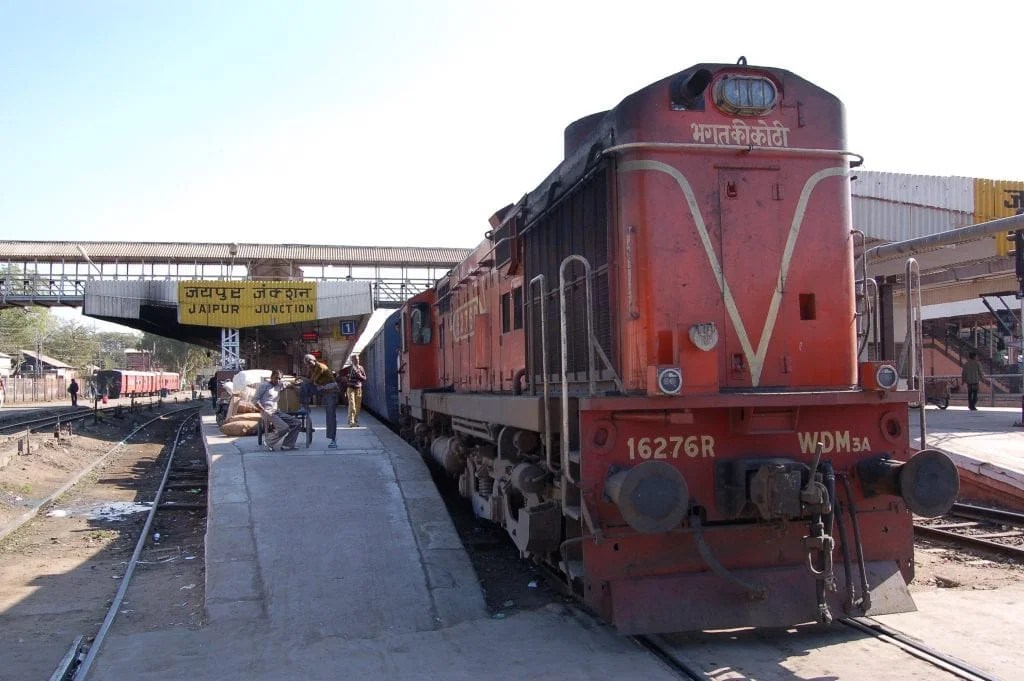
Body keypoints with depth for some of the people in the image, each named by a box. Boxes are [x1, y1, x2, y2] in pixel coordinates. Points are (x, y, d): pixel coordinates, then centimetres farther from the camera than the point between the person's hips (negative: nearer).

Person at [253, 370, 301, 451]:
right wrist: (264, 411, -17)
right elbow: (255, 400, -6)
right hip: (267, 413, -7)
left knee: (296, 422, -4)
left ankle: (287, 445, -2)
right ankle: (270, 442, -2)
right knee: (284, 427, -25)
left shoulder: (279, 386, 18)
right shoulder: (264, 385, 0)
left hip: (276, 412, 7)